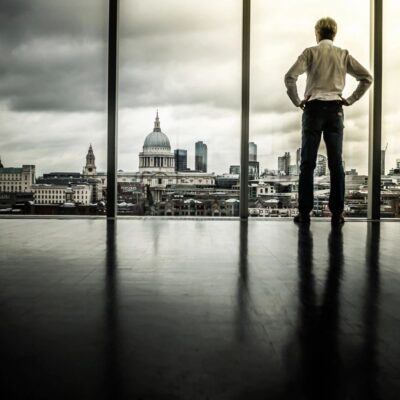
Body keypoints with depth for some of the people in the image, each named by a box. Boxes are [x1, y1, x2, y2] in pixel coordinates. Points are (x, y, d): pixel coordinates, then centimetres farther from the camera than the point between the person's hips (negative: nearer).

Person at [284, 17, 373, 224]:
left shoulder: (310, 52, 1)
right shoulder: (343, 55, 10)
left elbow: (290, 77, -11)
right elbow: (366, 77, 7)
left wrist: (297, 101, -1)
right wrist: (351, 100, 10)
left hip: (314, 108, -2)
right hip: (335, 109, 2)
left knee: (308, 163, 0)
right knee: (336, 162, 3)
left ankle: (304, 212, -2)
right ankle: (337, 213, 2)